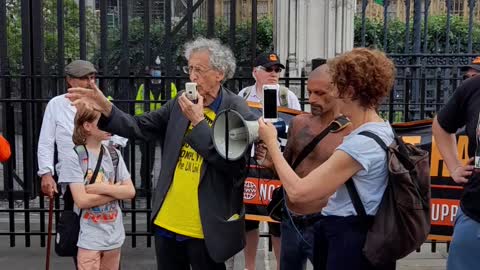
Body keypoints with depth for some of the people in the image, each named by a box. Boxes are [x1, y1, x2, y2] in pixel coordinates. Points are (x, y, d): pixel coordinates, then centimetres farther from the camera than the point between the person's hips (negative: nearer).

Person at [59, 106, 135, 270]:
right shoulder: (75, 158, -11)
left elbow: (130, 191, -2)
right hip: (89, 239, -5)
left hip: (114, 235, 5)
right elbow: (82, 201, -17)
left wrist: (102, 188, -15)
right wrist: (115, 190, -9)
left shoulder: (114, 155, 4)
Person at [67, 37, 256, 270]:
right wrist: (105, 108, -11)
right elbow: (139, 127, 5)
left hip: (205, 229, -5)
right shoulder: (181, 102, 4)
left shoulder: (239, 114, -12)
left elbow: (234, 164, -21)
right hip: (167, 221, 5)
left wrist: (198, 121, -19)